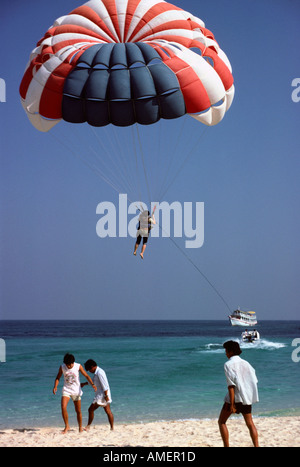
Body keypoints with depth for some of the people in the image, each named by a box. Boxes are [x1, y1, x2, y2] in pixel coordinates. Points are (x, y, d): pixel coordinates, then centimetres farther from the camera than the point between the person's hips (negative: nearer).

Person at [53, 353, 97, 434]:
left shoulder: (78, 366, -11)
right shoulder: (62, 367, -7)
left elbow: (86, 376, -5)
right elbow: (58, 378, 3)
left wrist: (92, 384, -19)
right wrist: (55, 386, -15)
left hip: (76, 391, 0)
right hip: (66, 390, 0)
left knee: (78, 411, 6)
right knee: (63, 407, -20)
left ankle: (80, 428, 22)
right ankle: (67, 426, -6)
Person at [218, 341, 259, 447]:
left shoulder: (228, 364, -9)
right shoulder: (246, 363, 10)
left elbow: (231, 385, -16)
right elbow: (254, 381, 10)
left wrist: (231, 404, -16)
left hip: (235, 398, -6)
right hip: (247, 398, 6)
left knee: (222, 422, 9)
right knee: (250, 423, 14)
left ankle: (226, 446, 2)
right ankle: (256, 446, 5)